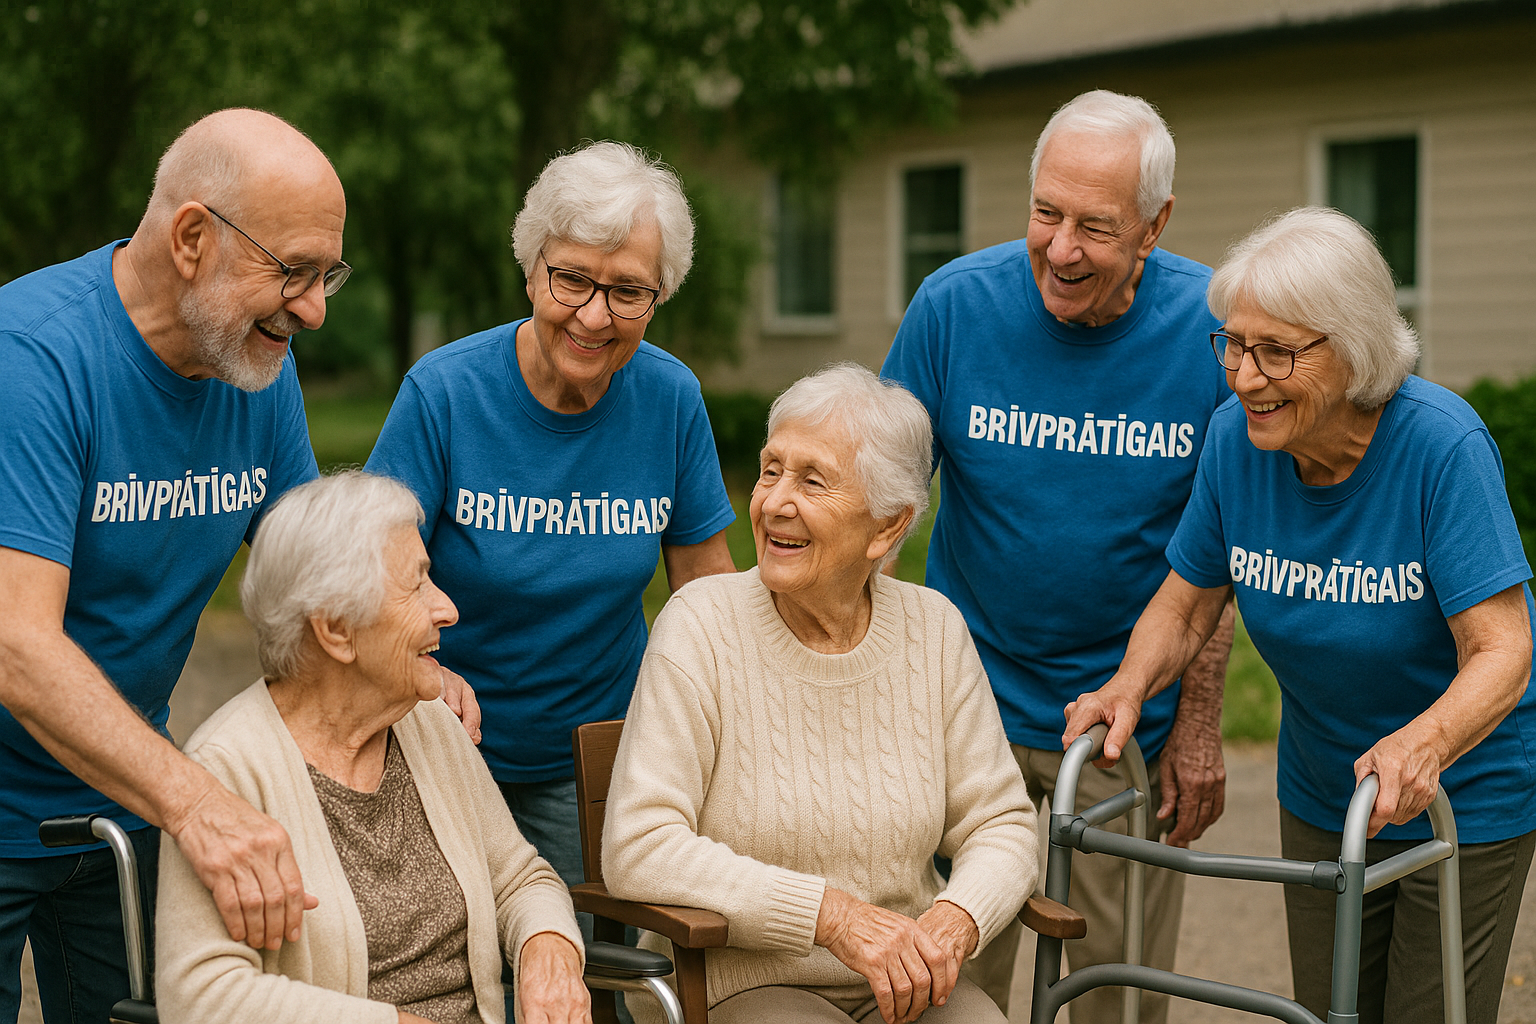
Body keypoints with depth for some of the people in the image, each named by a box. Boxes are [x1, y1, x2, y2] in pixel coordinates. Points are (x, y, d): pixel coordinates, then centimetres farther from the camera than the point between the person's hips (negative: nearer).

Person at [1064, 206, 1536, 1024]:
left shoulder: (1442, 444, -27)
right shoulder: (1236, 438, -14)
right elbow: (1186, 601, -2)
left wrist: (1424, 744, -48)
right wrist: (1129, 686, -21)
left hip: (1466, 798, -4)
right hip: (1319, 796, 4)